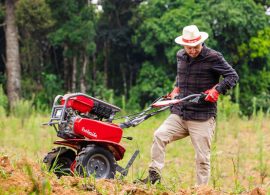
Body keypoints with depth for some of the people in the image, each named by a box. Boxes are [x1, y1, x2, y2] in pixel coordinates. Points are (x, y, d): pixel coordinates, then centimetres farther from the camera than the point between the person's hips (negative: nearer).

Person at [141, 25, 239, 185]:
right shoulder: (181, 56, 11)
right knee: (159, 135, -14)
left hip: (202, 118, -5)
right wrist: (176, 89, 13)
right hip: (179, 114, 5)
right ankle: (154, 175, -8)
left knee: (202, 158, -2)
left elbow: (233, 76, -7)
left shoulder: (213, 57, -8)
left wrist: (217, 90, -20)